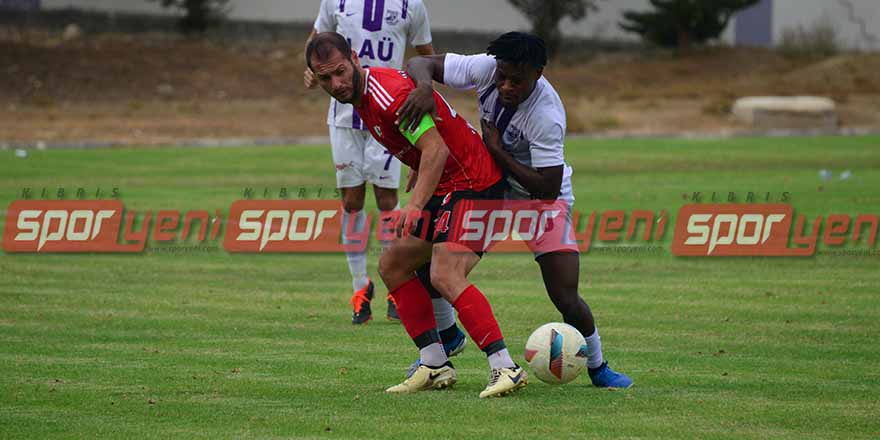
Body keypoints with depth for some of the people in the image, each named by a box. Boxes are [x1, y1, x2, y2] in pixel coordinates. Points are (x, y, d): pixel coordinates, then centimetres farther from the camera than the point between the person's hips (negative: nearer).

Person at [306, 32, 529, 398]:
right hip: (445, 188, 11)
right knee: (392, 266, 12)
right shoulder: (361, 95, 10)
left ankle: (505, 368, -28)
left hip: (472, 182, -11)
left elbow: (436, 148, -29)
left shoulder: (391, 93, -21)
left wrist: (416, 205, -38)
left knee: (445, 276, -25)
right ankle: (435, 366, 11)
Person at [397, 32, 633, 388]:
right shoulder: (486, 68, -21)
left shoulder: (547, 116, -34)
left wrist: (497, 149, -30)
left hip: (544, 199, -5)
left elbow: (547, 190, -32)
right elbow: (420, 63, -16)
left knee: (566, 299, -13)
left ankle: (597, 367, 16)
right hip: (491, 186, 5)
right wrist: (424, 87, -40)